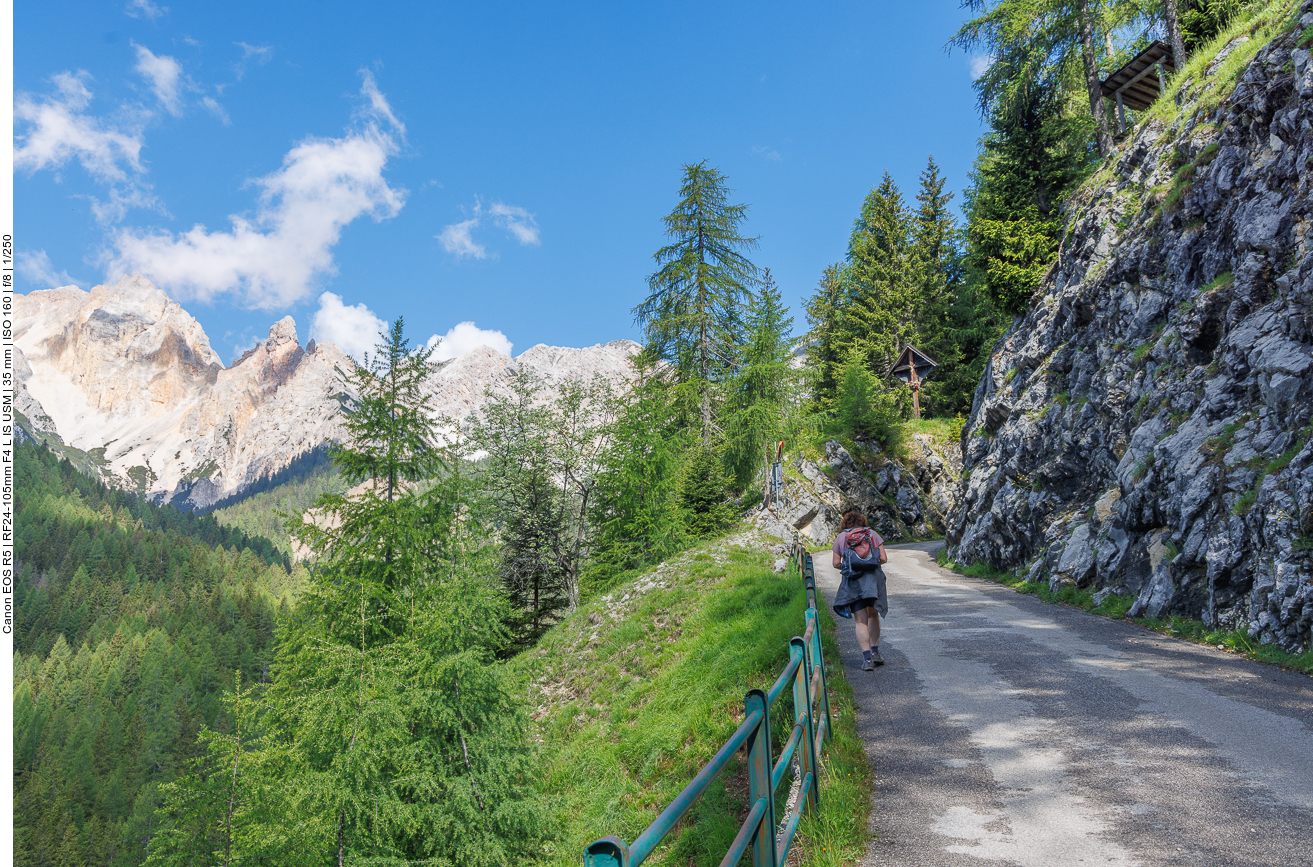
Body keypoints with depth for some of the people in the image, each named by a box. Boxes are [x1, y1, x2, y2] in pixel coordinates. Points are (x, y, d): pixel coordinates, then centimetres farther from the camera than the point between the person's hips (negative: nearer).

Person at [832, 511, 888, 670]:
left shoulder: (841, 537, 11)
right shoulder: (872, 533, 13)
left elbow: (836, 563, 7)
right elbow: (883, 558, 6)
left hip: (853, 580, -1)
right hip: (874, 576, 1)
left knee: (860, 621, 1)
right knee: (873, 615, 19)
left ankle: (867, 658, -7)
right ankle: (875, 653, 21)